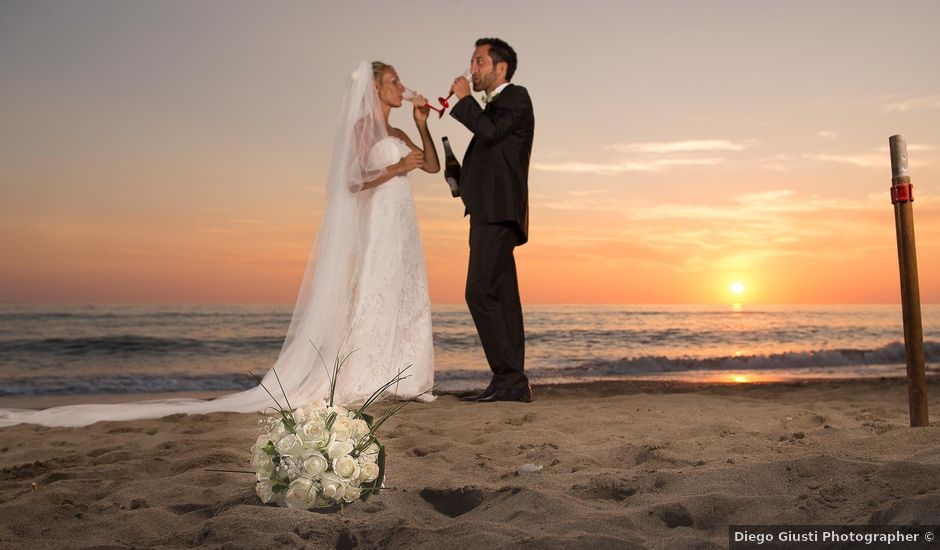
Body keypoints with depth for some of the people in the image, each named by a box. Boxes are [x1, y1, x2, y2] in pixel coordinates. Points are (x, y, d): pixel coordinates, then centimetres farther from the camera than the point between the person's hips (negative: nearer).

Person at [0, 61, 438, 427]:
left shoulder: (397, 133, 22)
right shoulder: (362, 125, -2)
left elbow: (432, 165, 19)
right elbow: (354, 183, -10)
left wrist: (422, 124, 10)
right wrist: (396, 169, -16)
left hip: (401, 230, 9)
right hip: (377, 225, -8)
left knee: (402, 302, 4)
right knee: (371, 300, -12)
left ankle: (396, 381, 7)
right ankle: (357, 383, -10)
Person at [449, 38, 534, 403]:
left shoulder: (516, 97, 0)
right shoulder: (494, 108, 27)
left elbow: (490, 130, -19)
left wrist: (464, 98, -6)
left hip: (497, 212, -10)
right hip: (491, 214, 10)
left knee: (480, 292, -16)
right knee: (502, 298, 5)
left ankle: (508, 378, -14)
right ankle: (513, 384, 7)